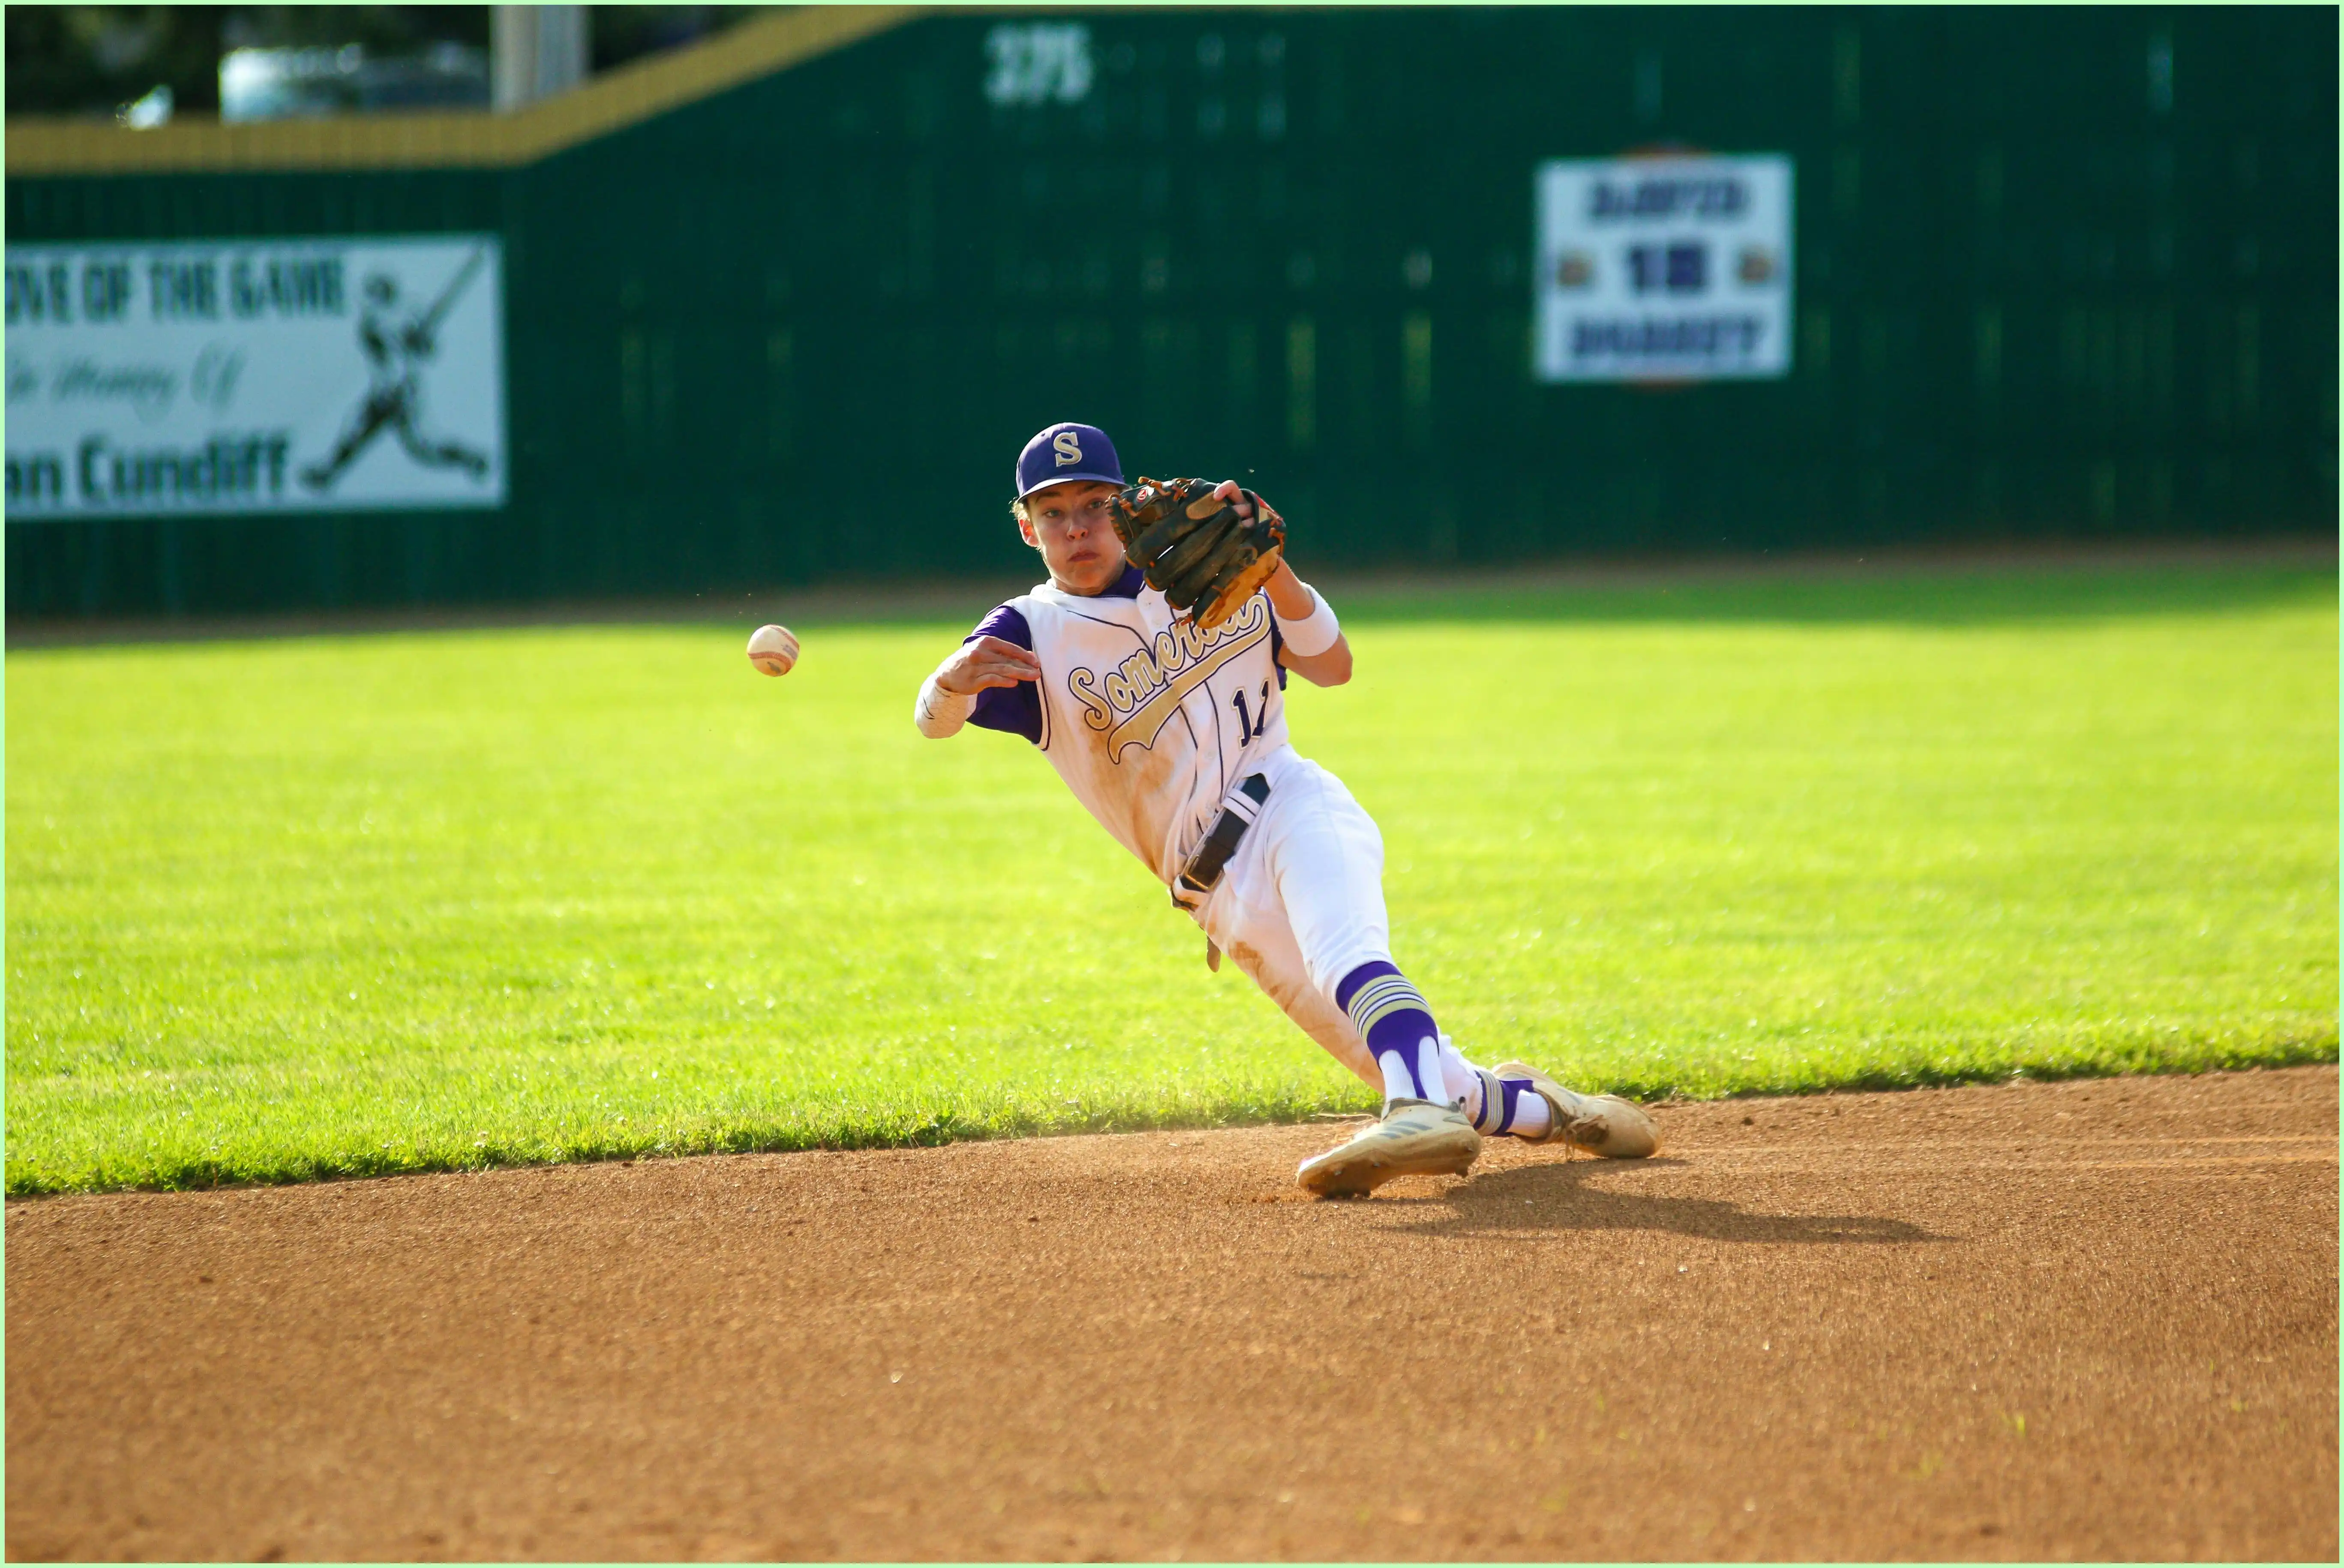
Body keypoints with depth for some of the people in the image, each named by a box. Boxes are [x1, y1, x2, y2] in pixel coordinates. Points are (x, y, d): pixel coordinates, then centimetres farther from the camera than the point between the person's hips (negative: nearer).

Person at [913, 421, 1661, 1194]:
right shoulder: (1031, 632, 1)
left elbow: (1333, 667, 3)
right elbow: (934, 718, -18)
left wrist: (1270, 568, -15)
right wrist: (952, 680, -43)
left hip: (1293, 806, -1)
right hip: (1225, 894, 1)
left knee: (1340, 949, -37)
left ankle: (1426, 1115, -59)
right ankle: (1535, 1107, 27)